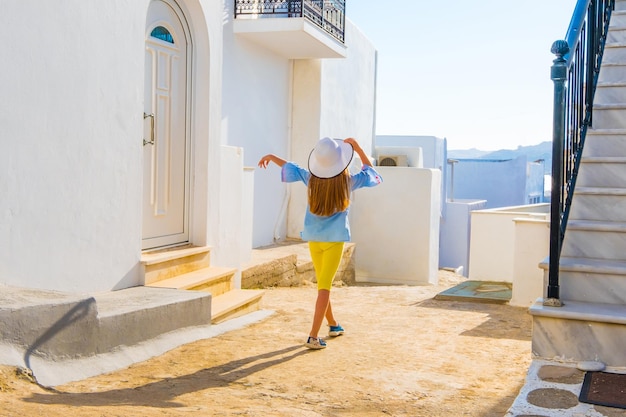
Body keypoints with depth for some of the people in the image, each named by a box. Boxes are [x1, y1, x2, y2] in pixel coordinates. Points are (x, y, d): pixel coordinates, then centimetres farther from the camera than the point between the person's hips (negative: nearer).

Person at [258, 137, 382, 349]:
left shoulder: (311, 178, -5)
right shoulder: (348, 182, -10)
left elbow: (290, 168, 13)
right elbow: (370, 172, 10)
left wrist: (271, 156, 30)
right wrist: (356, 146, 9)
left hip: (313, 238, 4)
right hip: (335, 239, -3)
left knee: (323, 284, 18)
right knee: (325, 286, -5)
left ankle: (333, 325, 36)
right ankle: (313, 336, -12)